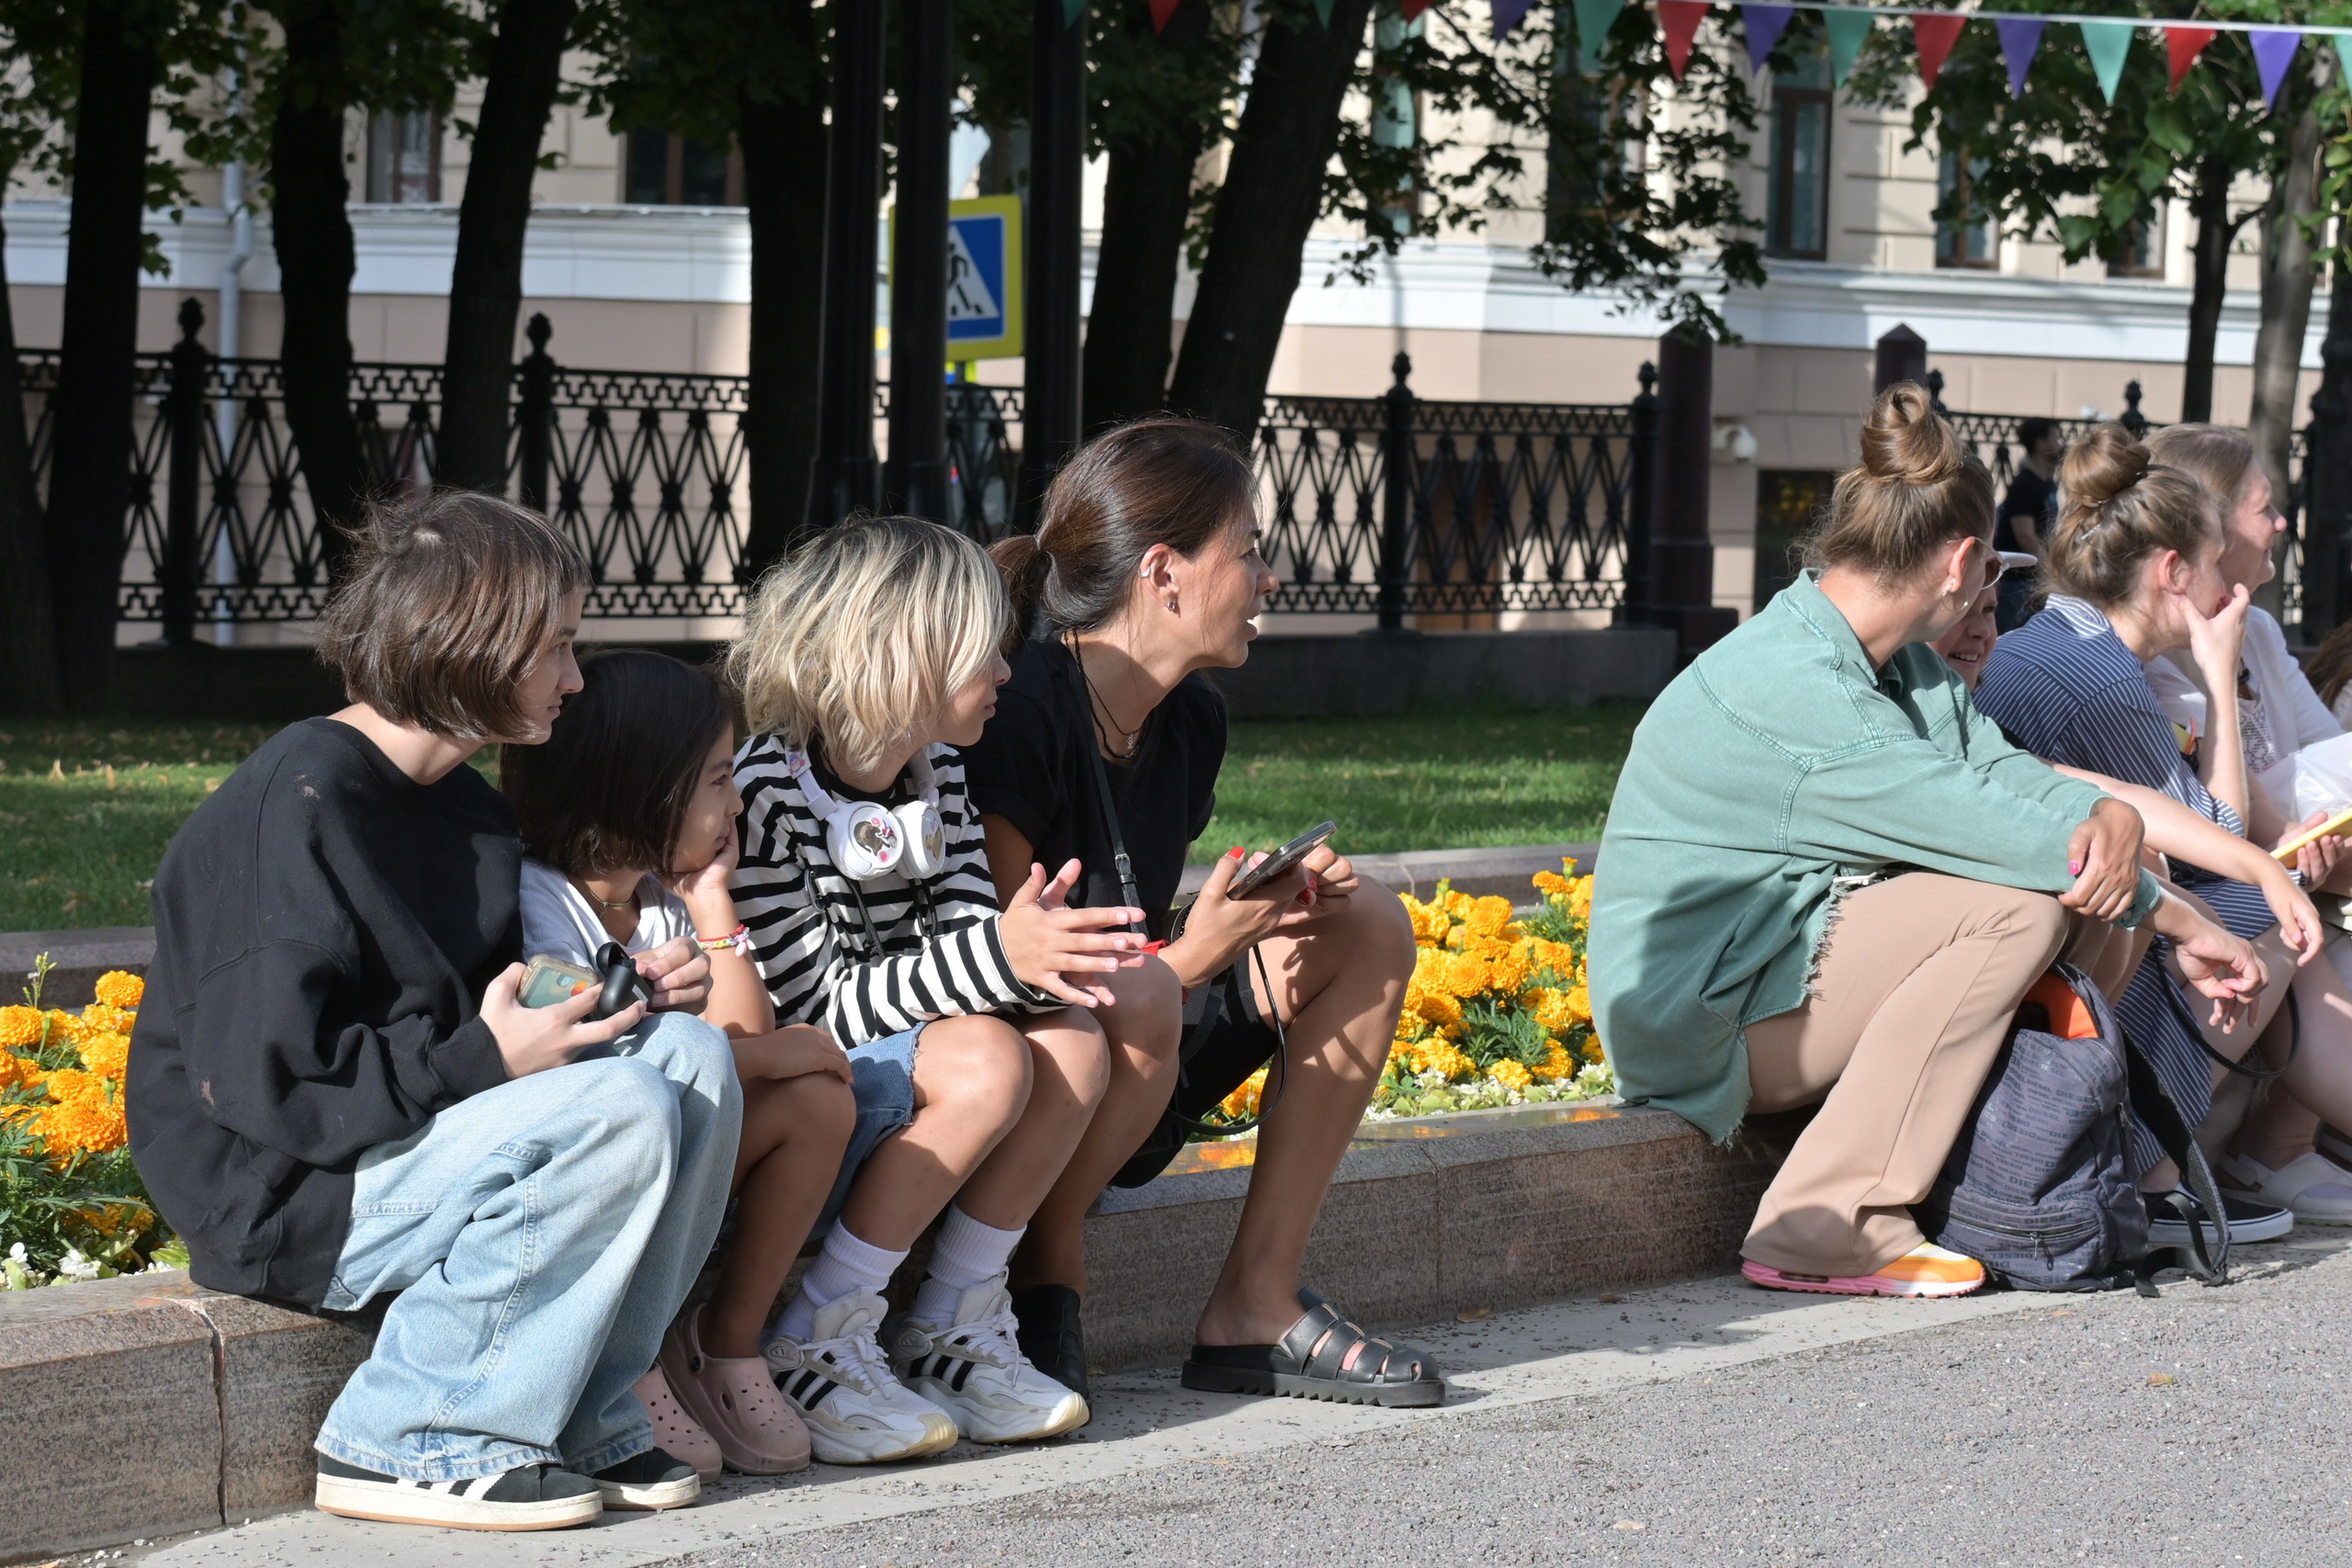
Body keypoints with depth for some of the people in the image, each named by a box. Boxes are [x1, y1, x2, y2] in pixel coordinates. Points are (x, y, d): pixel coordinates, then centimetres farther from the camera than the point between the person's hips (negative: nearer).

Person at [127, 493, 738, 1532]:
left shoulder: (466, 810, 12)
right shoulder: (299, 804, -18)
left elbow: (492, 1006, 23)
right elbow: (259, 1075, -23)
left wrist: (621, 991, 3)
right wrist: (481, 1060, -21)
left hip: (417, 1135, 9)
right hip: (280, 1198, -9)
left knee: (689, 1054, -5)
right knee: (620, 1111, -25)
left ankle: (584, 1421, -4)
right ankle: (411, 1443, -16)